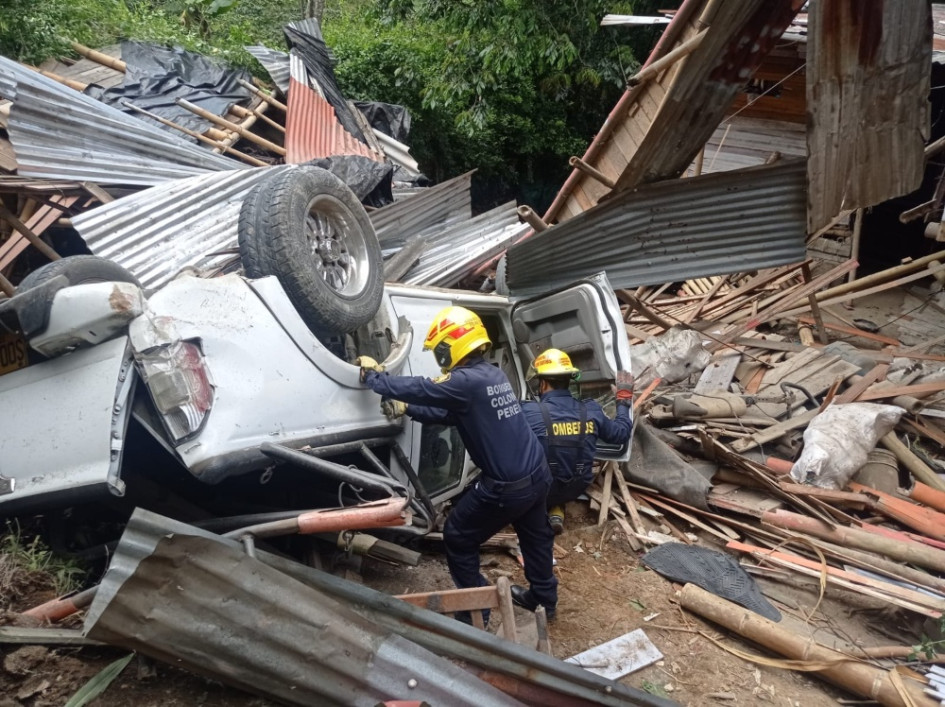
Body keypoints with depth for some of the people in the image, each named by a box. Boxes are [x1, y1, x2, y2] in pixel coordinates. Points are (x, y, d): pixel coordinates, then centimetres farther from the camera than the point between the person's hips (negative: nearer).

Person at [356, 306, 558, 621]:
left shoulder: (467, 381, -21)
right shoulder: (493, 374, 9)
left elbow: (418, 388, -16)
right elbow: (450, 413, 18)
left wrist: (373, 375, -1)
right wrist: (406, 409, 17)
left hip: (506, 487, -9)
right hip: (537, 474, 9)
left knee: (458, 539, 11)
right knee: (535, 535, 28)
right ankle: (543, 598, 47)